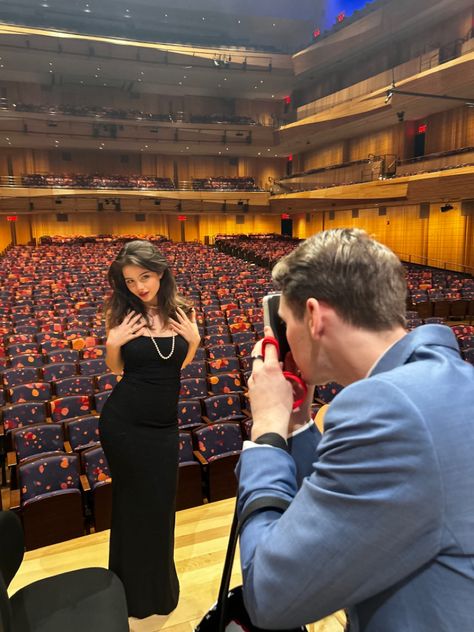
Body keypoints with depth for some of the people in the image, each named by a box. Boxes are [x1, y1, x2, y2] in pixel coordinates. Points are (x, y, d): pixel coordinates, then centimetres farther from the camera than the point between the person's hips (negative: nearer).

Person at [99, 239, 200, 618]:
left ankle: (158, 586, 47)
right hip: (123, 422, -2)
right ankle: (135, 589, 43)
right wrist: (113, 342, -17)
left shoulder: (182, 311, -3)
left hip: (164, 424, 2)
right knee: (134, 500, 15)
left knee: (160, 502, 17)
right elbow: (116, 368, 1)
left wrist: (194, 339, -9)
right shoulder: (122, 313, -9)